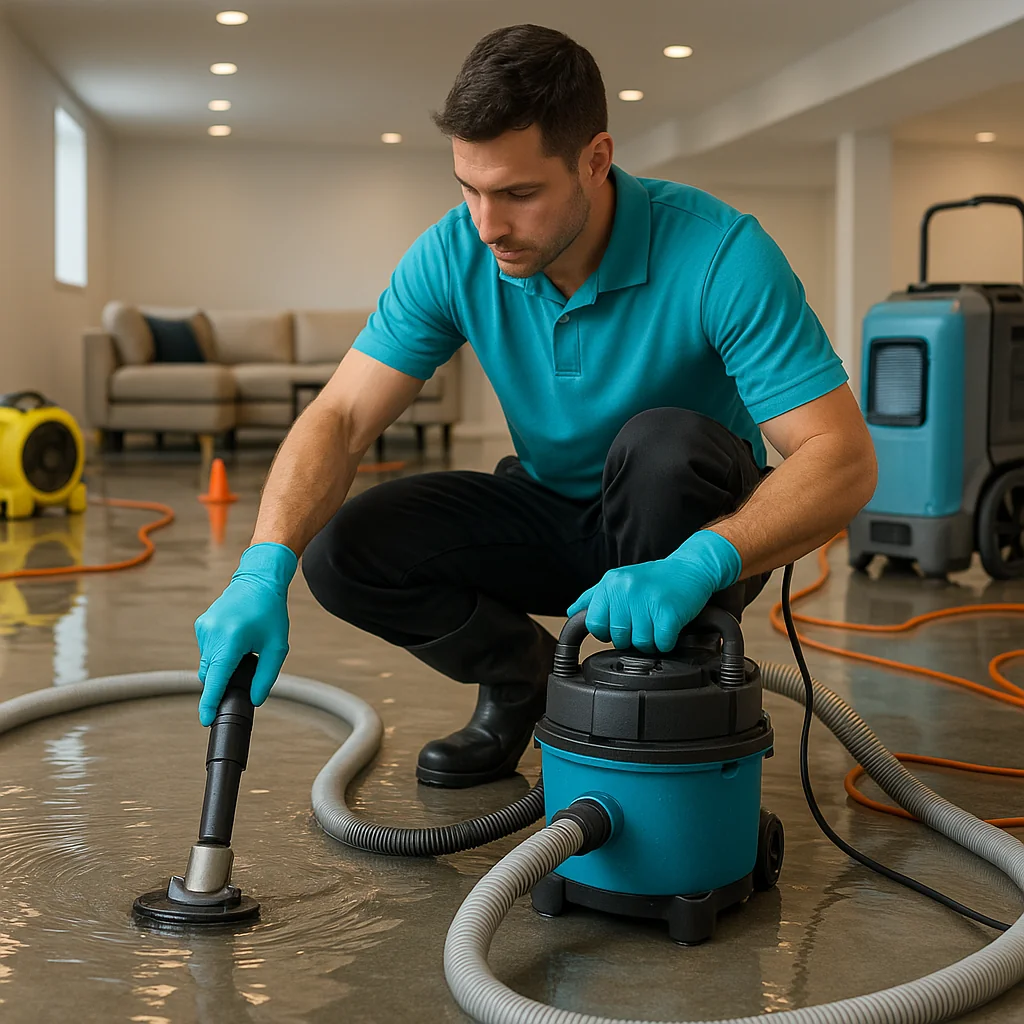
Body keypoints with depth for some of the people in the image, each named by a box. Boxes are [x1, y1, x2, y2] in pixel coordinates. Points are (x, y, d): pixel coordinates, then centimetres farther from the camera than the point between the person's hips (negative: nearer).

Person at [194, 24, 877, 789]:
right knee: (345, 551, -17)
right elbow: (340, 418, -18)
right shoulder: (453, 255, -16)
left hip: (711, 527, -3)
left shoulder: (718, 253, -29)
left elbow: (844, 460, -33)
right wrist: (265, 568, -36)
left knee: (665, 444, -37)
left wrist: (697, 567, -49)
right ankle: (523, 676, 11)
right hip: (551, 510, 4)